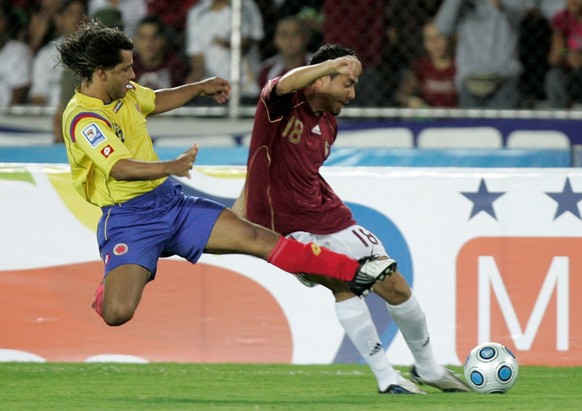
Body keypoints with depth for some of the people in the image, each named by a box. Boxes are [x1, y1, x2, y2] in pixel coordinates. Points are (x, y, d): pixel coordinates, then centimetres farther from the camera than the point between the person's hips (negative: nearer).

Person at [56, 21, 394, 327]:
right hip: (128, 219, -7)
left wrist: (202, 88, 28)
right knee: (116, 313, -25)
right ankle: (109, 289, 14)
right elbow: (119, 168, -36)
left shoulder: (124, 92, 6)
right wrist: (170, 167, -50)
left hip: (170, 200, 7)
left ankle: (354, 273, 0)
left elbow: (156, 101, 31)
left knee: (252, 236, -3)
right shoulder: (83, 119, -21)